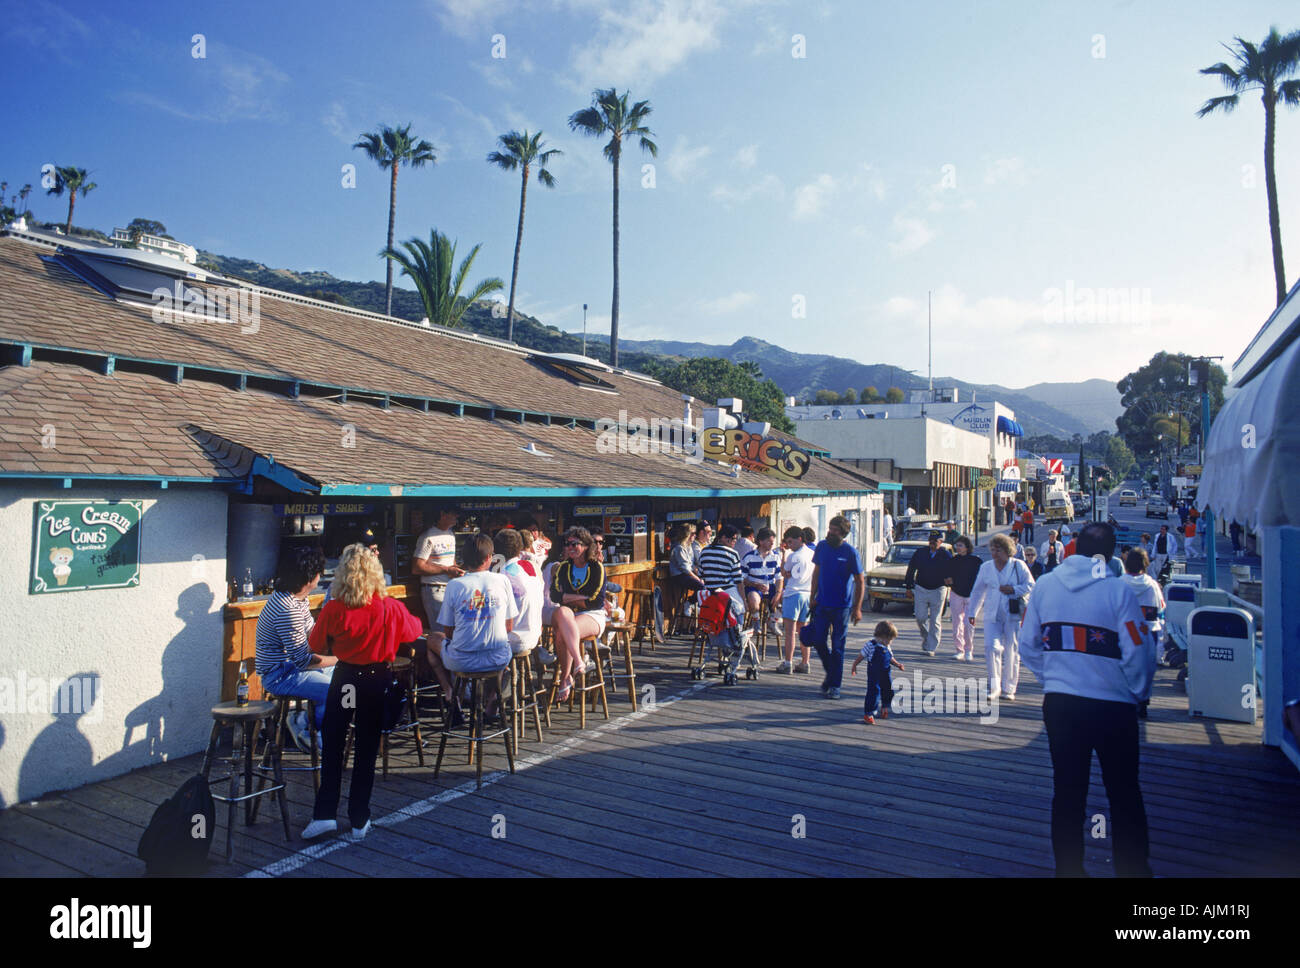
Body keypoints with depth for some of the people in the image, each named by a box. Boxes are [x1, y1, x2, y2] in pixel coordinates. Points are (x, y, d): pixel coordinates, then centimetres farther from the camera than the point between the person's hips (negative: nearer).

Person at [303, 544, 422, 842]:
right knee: (366, 749, 10)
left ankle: (324, 814, 14)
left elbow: (316, 645, -2)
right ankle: (359, 820, 17)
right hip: (378, 679, 1)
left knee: (332, 746, 14)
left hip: (345, 678, -1)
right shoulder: (391, 608, -14)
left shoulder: (333, 610, -16)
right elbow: (414, 630, 6)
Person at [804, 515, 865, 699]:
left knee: (838, 647, 1)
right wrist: (812, 596, 8)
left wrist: (857, 608, -10)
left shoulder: (850, 552, -10)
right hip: (822, 604, 4)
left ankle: (835, 686, 11)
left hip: (842, 606, -4)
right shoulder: (822, 547, 3)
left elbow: (860, 582, -6)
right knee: (818, 641, 3)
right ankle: (830, 673, 28)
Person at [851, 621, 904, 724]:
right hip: (874, 675, -7)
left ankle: (884, 708, 40)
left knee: (888, 691, 13)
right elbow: (861, 656, -7)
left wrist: (898, 664, 4)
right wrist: (854, 666, -3)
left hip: (885, 675, 7)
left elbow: (891, 659, 19)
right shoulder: (871, 645, -14)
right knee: (873, 693, -8)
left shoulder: (887, 648, 7)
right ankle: (868, 714, 2)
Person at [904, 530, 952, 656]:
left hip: (938, 590, -2)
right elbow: (911, 569, 9)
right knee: (920, 617, -2)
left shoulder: (946, 555, -2)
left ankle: (931, 647, 7)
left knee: (935, 620, 0)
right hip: (921, 589, 2)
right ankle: (925, 637, 26)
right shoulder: (920, 553, 3)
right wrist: (909, 586, 8)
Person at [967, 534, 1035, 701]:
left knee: (1012, 652, 2)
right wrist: (972, 612, 19)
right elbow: (978, 591, 18)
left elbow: (1031, 586, 2)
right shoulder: (985, 567, 11)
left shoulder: (1018, 565, 0)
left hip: (1014, 615, -2)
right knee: (991, 647, -12)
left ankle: (1009, 689, 14)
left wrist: (1013, 590, -14)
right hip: (992, 616, 2)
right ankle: (994, 687, -2)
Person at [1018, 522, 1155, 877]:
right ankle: (1132, 867, 24)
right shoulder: (1118, 591, -14)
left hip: (1059, 703, 3)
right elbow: (1137, 653, -11)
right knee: (1125, 795, 14)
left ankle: (1068, 868, 24)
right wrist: (1140, 694, 7)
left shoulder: (1044, 585, -2)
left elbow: (1028, 645, 5)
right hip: (1113, 707, -3)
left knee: (1067, 791, 14)